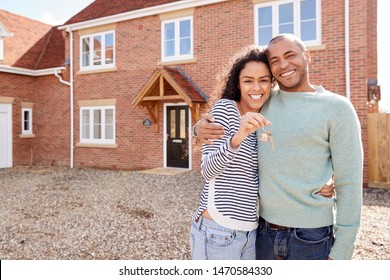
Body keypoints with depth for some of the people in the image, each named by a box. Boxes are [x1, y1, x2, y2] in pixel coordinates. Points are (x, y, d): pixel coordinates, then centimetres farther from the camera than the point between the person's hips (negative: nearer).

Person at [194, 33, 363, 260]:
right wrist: (202, 128, -9)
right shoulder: (263, 104, 5)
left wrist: (341, 252, -9)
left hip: (312, 238, -3)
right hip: (264, 233, 4)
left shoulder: (336, 107, -5)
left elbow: (349, 183, -7)